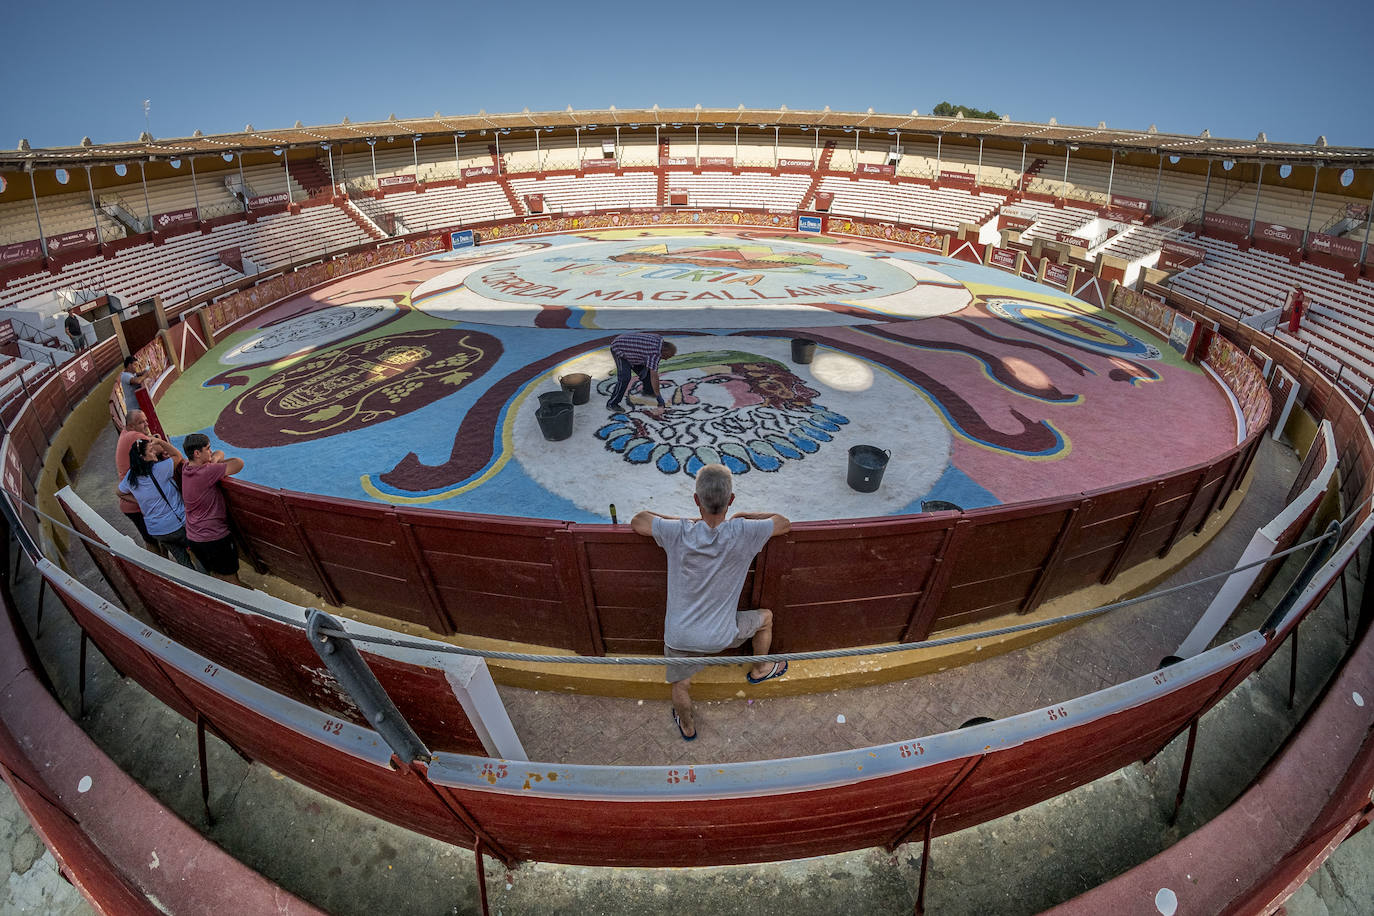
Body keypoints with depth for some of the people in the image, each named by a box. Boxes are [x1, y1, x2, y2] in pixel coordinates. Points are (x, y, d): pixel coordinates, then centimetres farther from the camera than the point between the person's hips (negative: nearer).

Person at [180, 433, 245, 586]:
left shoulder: (186, 467, 2)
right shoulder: (207, 471, -26)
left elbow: (219, 453, 12)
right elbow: (239, 463, -22)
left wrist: (215, 459, -10)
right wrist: (217, 464, -7)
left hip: (193, 537, 8)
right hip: (215, 537, -8)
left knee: (216, 575, 22)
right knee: (231, 579, 7)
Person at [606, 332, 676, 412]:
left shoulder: (660, 340, -3)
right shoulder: (655, 352, -30)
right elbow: (654, 376, -30)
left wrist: (646, 367, -3)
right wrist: (658, 396, -26)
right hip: (619, 349, -10)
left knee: (645, 372, 15)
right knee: (625, 377, -22)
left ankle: (648, 391, 40)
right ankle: (612, 404, -16)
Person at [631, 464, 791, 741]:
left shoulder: (678, 533, -23)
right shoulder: (744, 533, -23)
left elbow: (637, 522, -4)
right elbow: (785, 523, -4)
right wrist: (742, 516, 5)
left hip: (679, 637, 1)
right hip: (722, 636, 0)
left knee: (681, 685, 29)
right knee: (765, 617, 28)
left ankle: (687, 727, 55)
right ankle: (760, 670, 49)